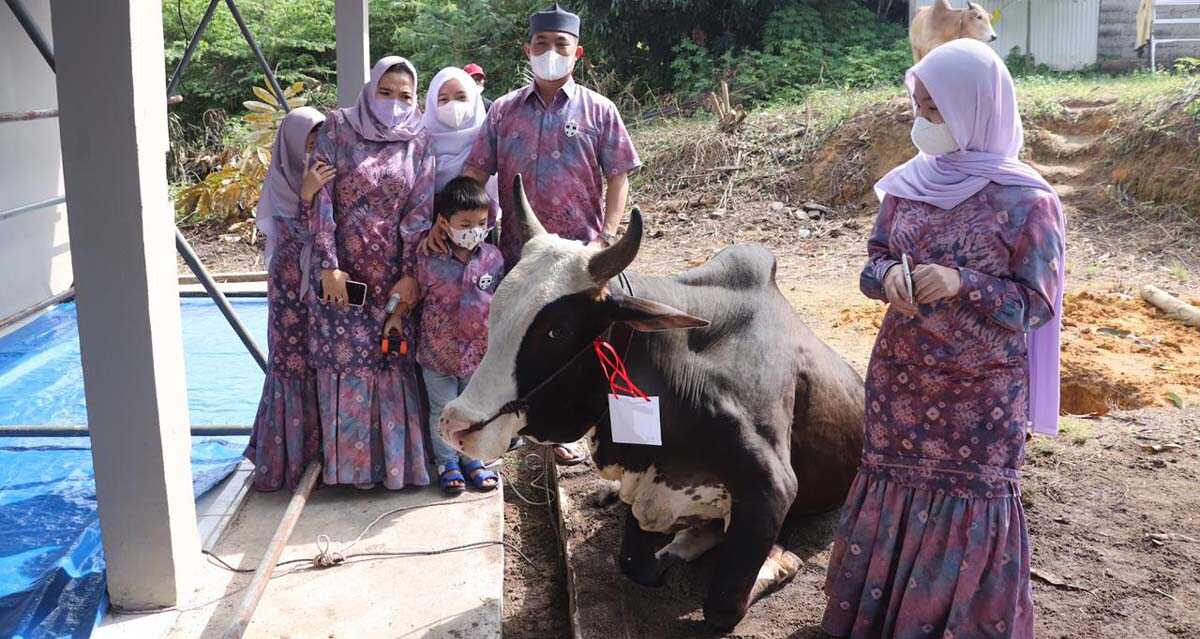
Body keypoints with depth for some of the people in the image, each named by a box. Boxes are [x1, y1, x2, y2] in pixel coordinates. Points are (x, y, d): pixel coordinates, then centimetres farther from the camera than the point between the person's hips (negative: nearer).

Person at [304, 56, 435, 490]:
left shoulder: (418, 144, 6)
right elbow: (320, 198, -5)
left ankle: (397, 456, 13)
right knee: (346, 358, 0)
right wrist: (328, 264, -12)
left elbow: (420, 211, 1)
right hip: (343, 268, -1)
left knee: (394, 356, 1)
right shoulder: (337, 129, 0)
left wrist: (410, 274, -7)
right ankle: (353, 458, 11)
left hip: (393, 272, 1)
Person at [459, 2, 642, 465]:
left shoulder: (598, 111, 1)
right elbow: (475, 172, 4)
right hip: (518, 253, 2)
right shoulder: (504, 111, 7)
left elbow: (618, 179, 0)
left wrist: (606, 239, -10)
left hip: (580, 254, -2)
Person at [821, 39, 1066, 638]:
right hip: (900, 379, 4)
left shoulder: (1028, 200, -14)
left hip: (982, 392, -4)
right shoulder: (910, 181, 0)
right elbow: (875, 259, 7)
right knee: (898, 486, 15)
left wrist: (962, 284, -28)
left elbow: (1036, 305, -12)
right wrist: (889, 277, -17)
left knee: (971, 501, 7)